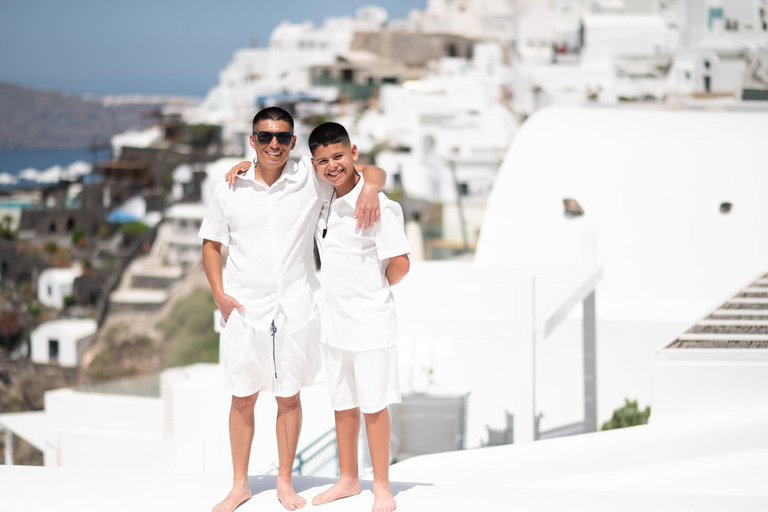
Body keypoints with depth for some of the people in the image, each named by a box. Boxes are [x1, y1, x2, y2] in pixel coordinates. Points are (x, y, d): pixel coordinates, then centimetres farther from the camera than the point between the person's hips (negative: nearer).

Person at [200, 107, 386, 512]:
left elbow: (374, 172, 0)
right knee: (242, 398, 7)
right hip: (243, 308, 0)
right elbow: (211, 243, 10)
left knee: (288, 397, 8)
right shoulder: (229, 190, 0)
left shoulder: (311, 179, -3)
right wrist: (219, 294, -2)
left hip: (294, 307, 0)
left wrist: (369, 188, -23)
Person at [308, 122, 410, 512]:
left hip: (370, 322, -7)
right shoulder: (324, 199, 4)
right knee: (343, 404, 15)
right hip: (333, 319, 7)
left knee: (373, 405, 2)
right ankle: (348, 480, 26)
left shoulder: (376, 205, -18)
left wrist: (373, 291, 1)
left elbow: (399, 264, -15)